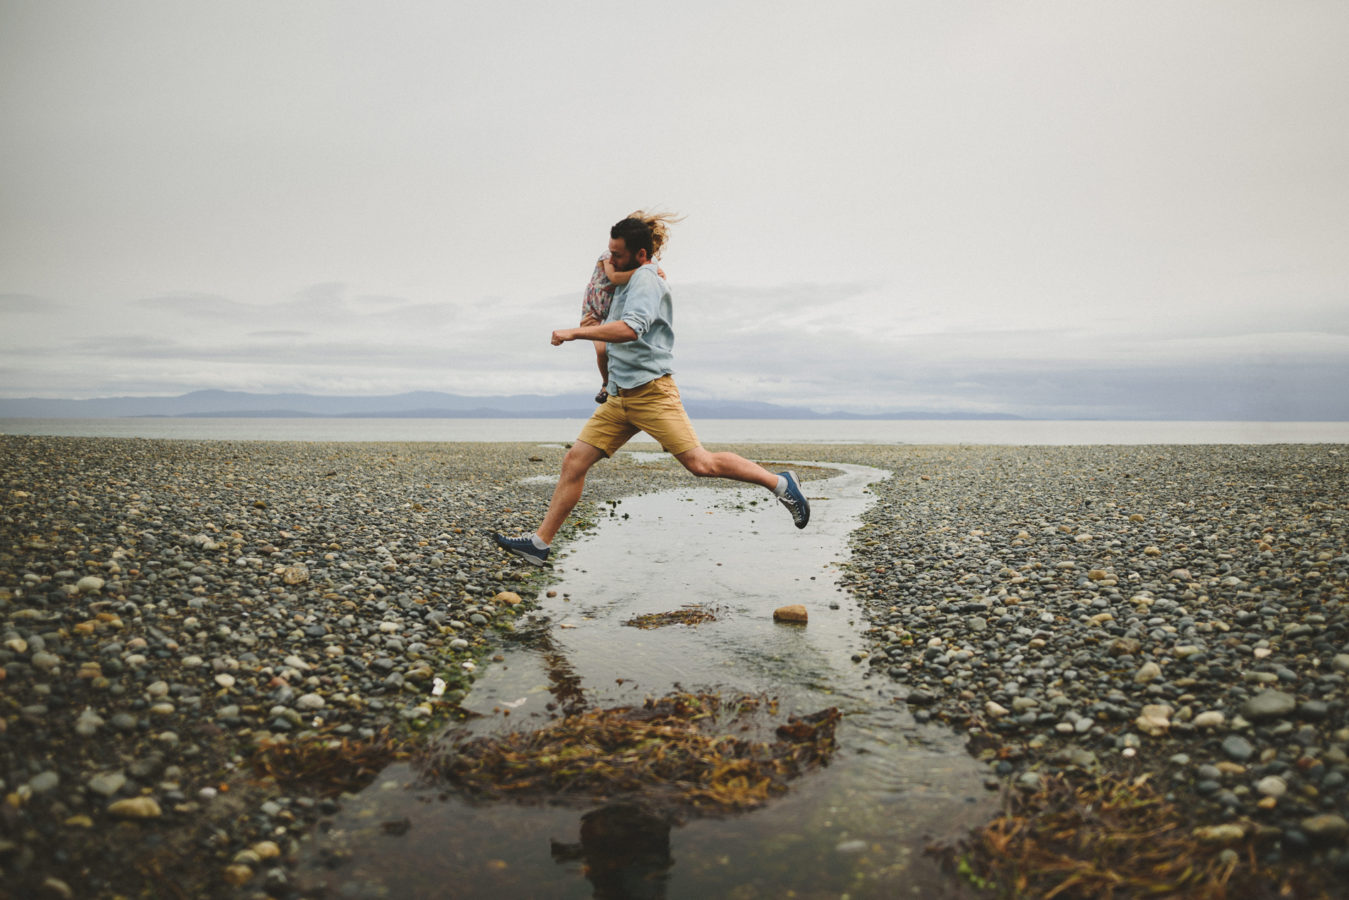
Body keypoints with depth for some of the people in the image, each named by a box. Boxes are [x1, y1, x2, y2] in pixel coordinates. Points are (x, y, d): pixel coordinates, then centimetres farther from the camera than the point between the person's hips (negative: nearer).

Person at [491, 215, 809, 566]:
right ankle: (540, 543, 7)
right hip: (619, 396, 9)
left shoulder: (646, 280, -10)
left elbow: (630, 329, -29)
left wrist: (575, 333, -24)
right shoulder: (626, 282, 21)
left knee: (700, 464, -12)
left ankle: (780, 483, 3)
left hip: (651, 391, -9)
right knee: (574, 461, 2)